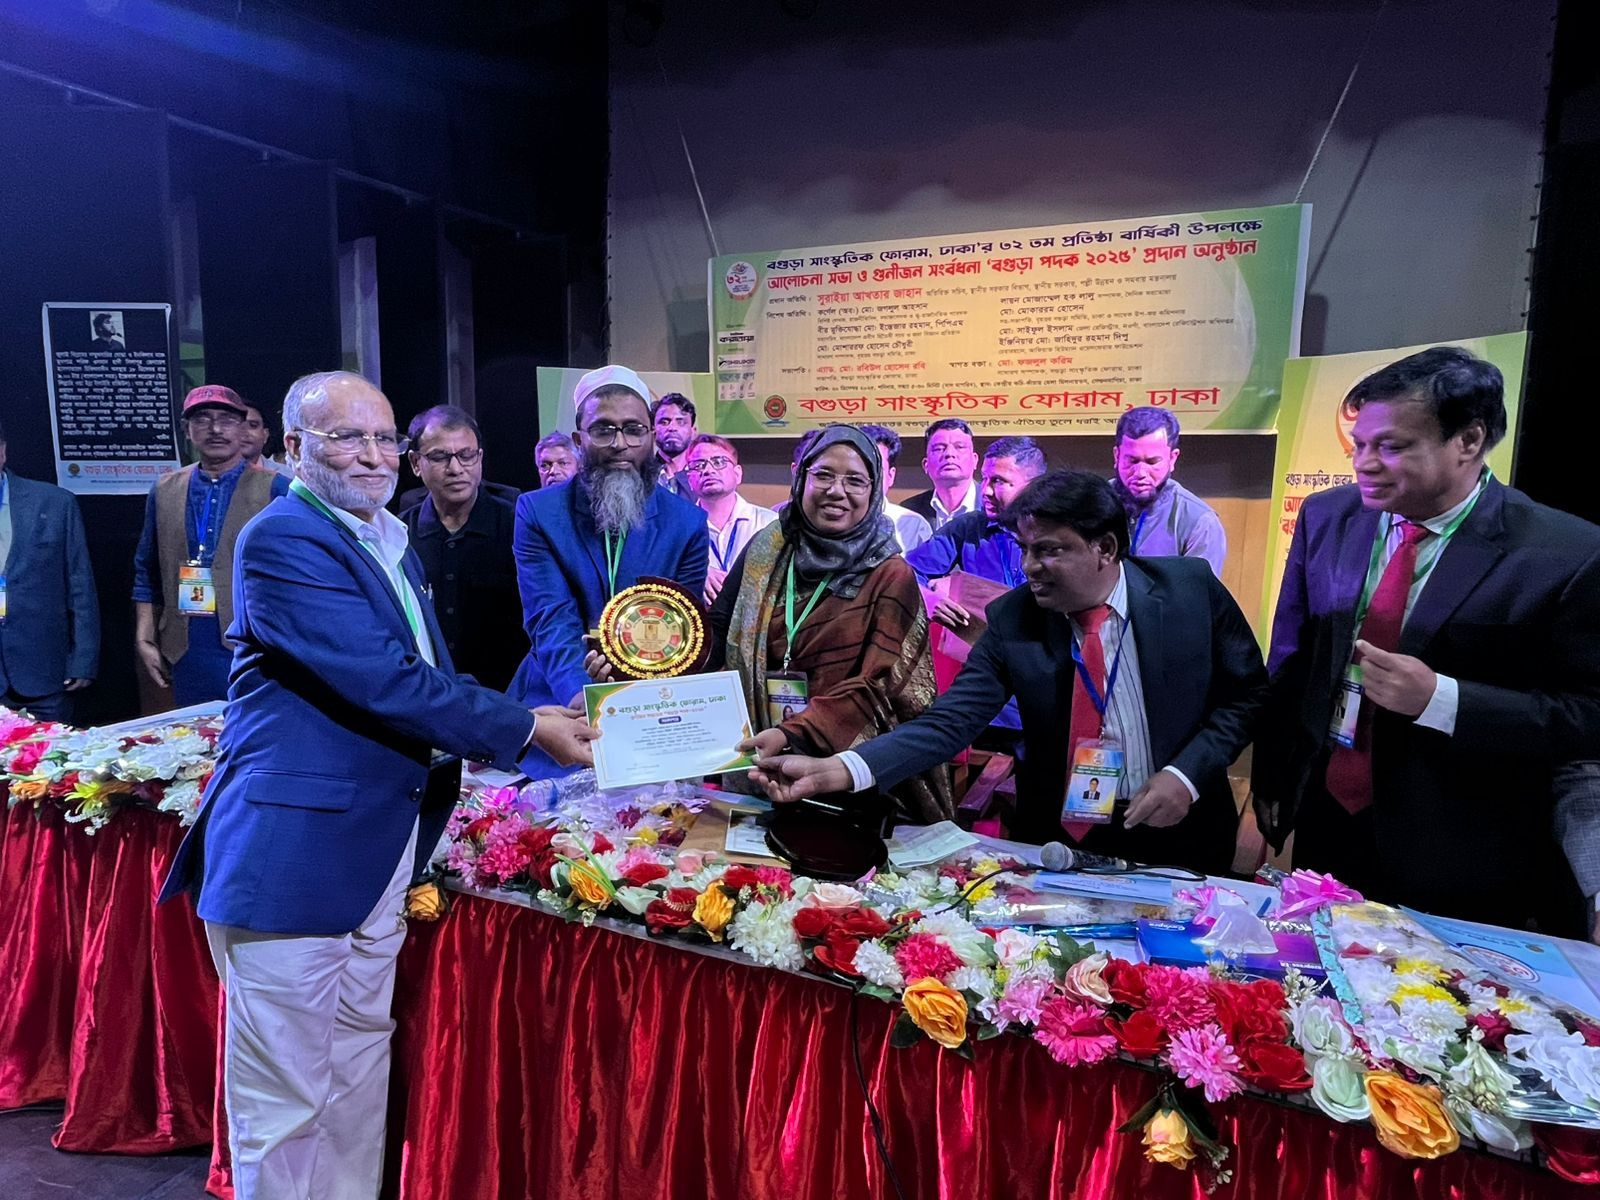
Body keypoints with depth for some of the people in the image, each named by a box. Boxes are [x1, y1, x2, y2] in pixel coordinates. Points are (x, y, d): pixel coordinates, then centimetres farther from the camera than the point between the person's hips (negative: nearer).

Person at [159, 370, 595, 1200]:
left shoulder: (387, 539, 13)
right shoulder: (281, 539, -15)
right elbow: (380, 679, -22)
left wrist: (526, 716, 3)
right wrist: (524, 728, -16)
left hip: (381, 844, 9)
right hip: (293, 849, -8)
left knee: (361, 1060, 20)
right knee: (288, 1098, 6)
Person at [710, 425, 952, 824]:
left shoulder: (891, 576, -8)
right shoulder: (766, 548, 2)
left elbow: (877, 686, -15)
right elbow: (717, 631, 6)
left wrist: (792, 733, -27)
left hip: (853, 774, -3)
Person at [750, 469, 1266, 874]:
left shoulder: (1193, 587, -13)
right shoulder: (1011, 619, -13)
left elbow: (1247, 694, -2)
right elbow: (947, 723, -19)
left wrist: (1185, 774, -18)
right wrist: (832, 771, -32)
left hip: (1178, 827, 0)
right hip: (1058, 838, 0)